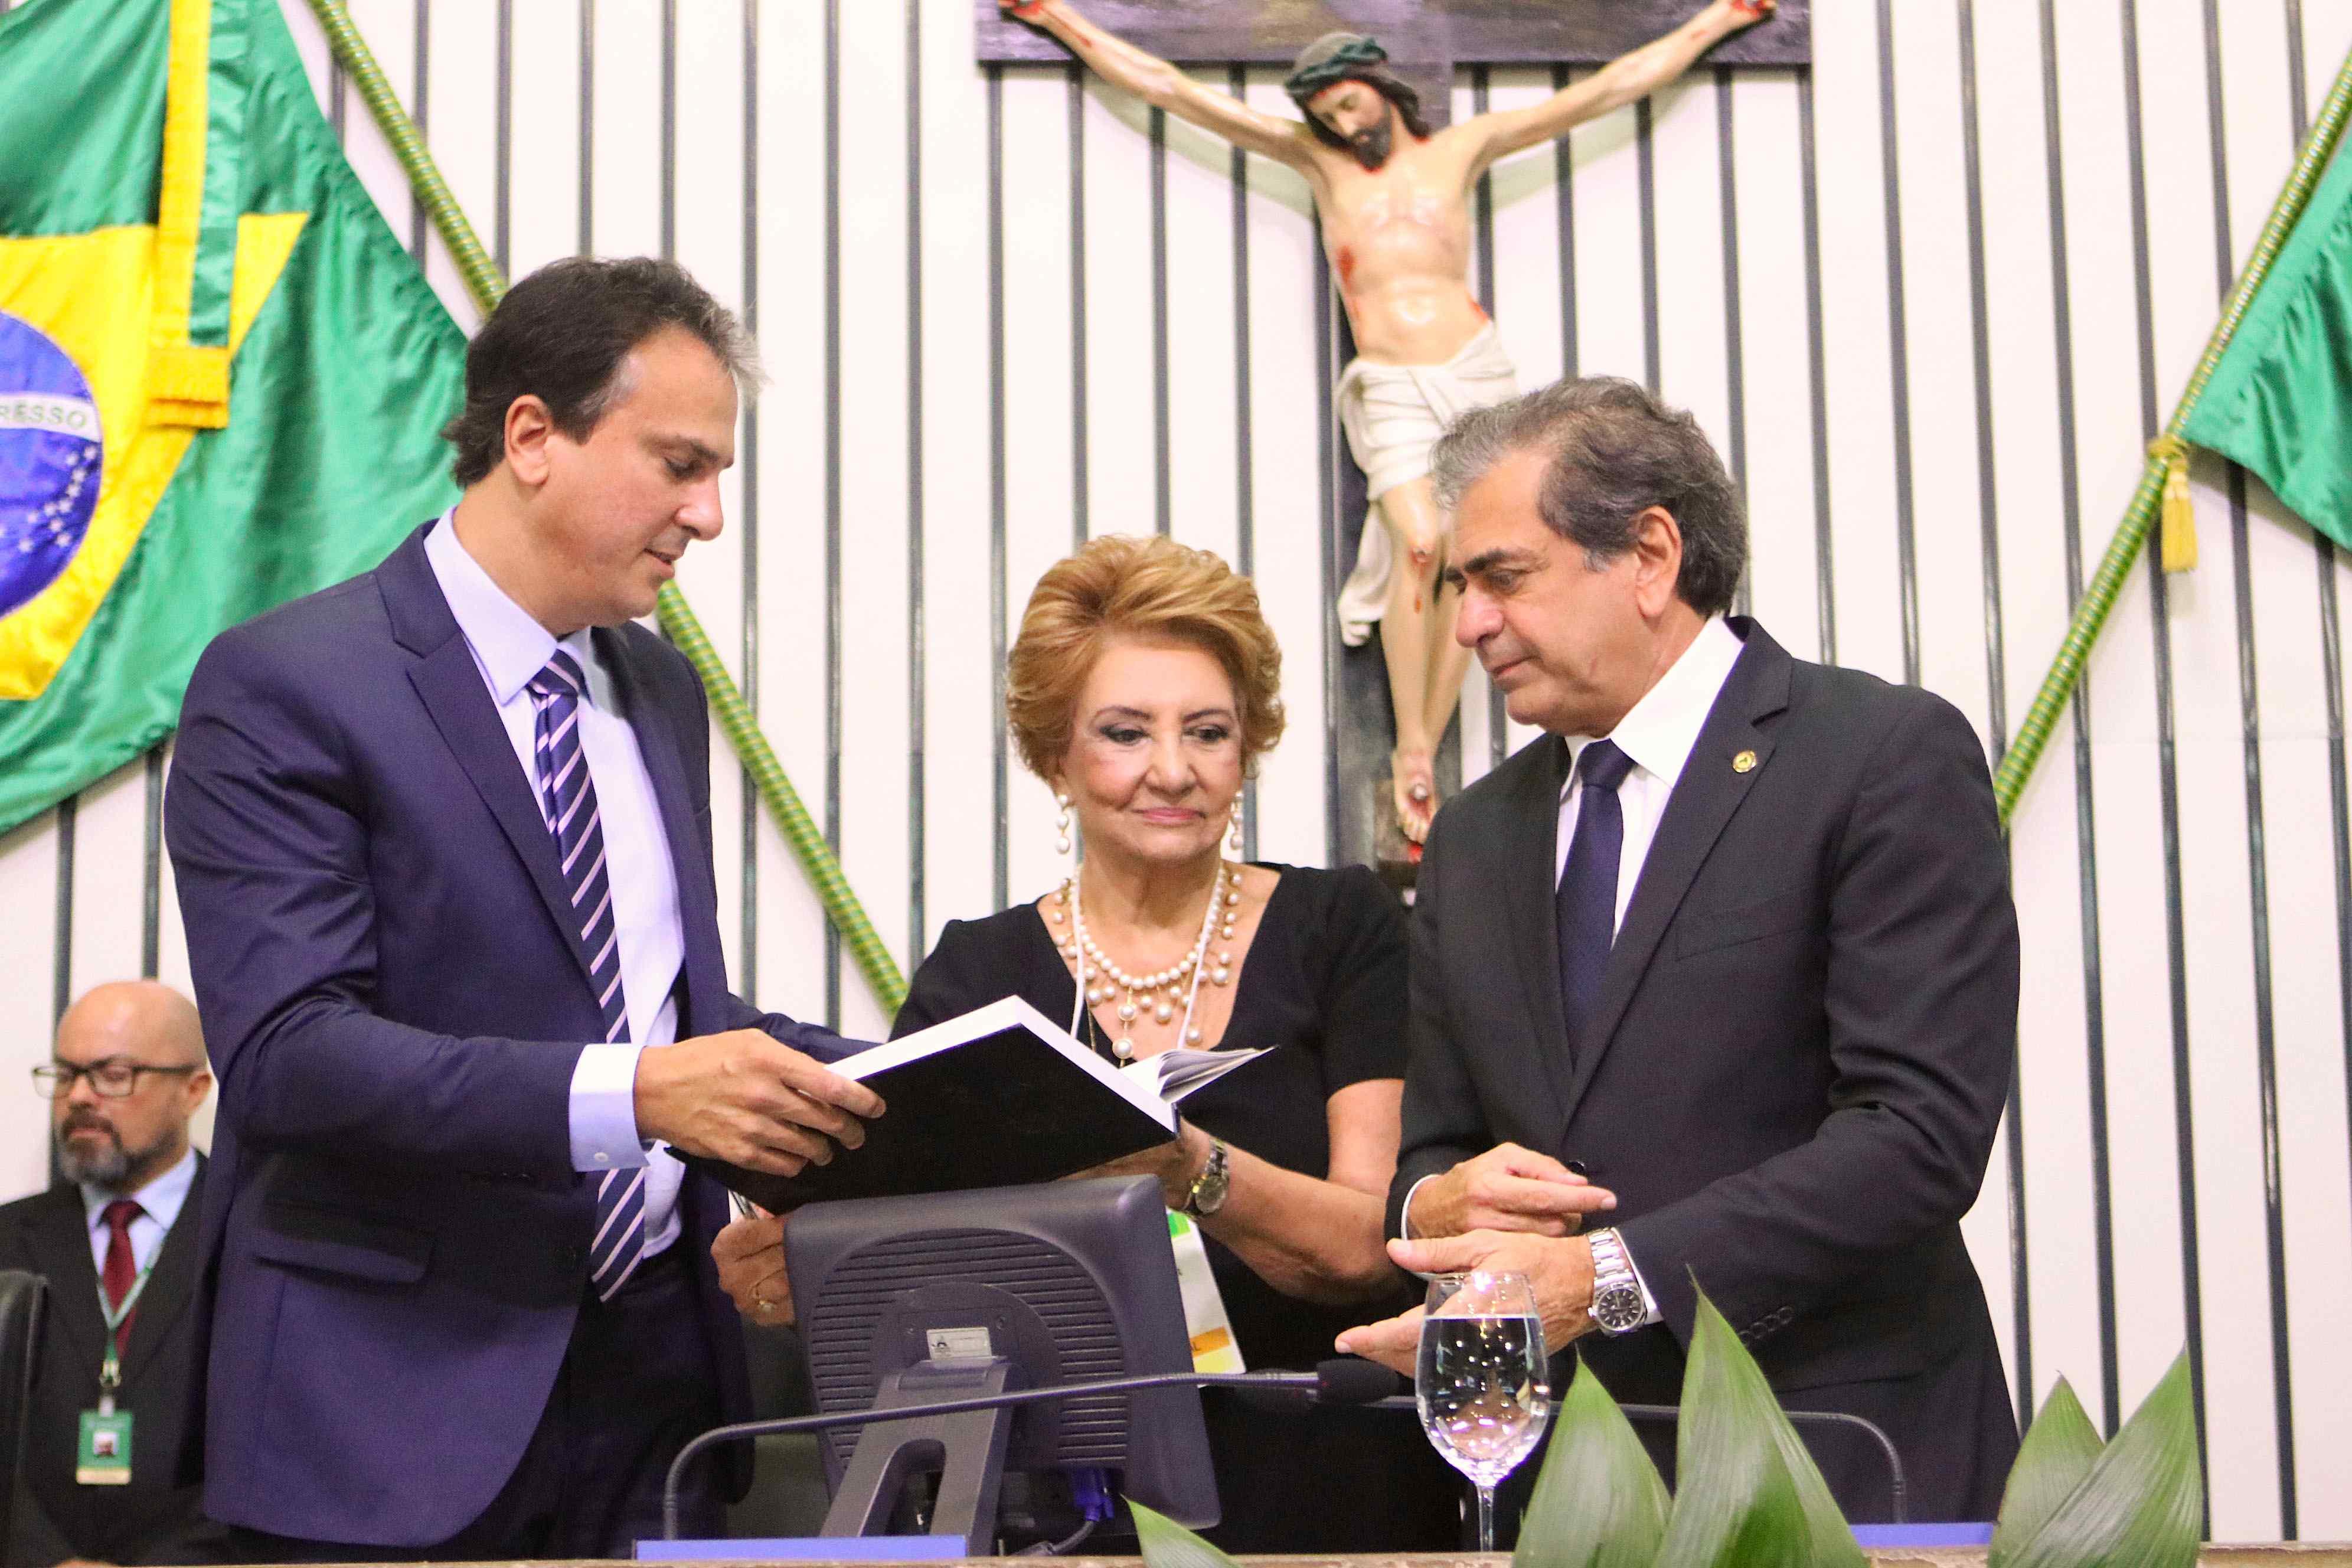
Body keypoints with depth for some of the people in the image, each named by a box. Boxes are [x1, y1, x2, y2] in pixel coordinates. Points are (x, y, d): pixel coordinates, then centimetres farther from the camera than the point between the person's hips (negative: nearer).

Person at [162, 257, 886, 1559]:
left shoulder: (662, 691, 14)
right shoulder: (283, 688, -10)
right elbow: (288, 1049, -21)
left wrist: (893, 1084, 1)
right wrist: (631, 1094, -31)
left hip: (659, 1358, 6)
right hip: (401, 1401, -6)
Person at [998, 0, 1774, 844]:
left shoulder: (1461, 149, 13)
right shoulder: (1319, 159, 13)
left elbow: (1616, 83, 18)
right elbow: (1169, 88, 13)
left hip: (1477, 374, 1)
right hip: (1390, 391, -1)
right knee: (1419, 543, -24)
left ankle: (1423, 762, -2)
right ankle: (1411, 749, -17)